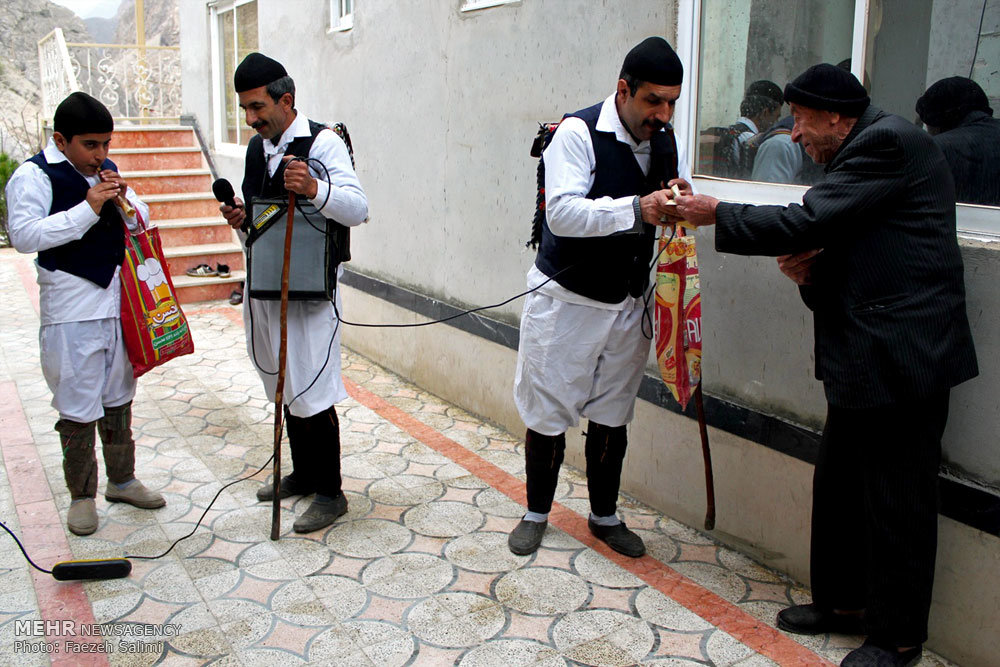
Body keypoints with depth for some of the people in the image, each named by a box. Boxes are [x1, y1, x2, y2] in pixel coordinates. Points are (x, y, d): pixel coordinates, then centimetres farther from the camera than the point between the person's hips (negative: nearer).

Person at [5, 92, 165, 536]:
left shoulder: (107, 171, 11)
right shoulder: (33, 176, -9)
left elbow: (142, 224, 16)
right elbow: (24, 235, -22)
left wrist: (124, 200, -5)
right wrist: (87, 209, -25)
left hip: (119, 301, 6)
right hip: (71, 311, -6)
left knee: (119, 397, 16)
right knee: (77, 406, 1)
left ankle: (121, 480, 30)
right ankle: (81, 495, 16)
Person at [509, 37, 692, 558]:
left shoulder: (666, 142, 4)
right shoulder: (579, 132, -17)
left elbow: (664, 218, 12)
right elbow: (562, 212, -29)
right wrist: (636, 209, -38)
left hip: (627, 303, 6)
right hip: (565, 298, -5)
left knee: (612, 416, 14)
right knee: (547, 412, 6)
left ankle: (604, 516, 32)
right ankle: (536, 513, 26)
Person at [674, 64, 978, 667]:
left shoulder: (889, 142, -12)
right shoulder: (863, 152, 19)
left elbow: (806, 222, -20)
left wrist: (719, 216, -9)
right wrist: (811, 271, 0)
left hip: (901, 356, -10)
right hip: (864, 359, 10)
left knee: (896, 499, 1)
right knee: (840, 485, 17)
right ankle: (845, 601, 33)